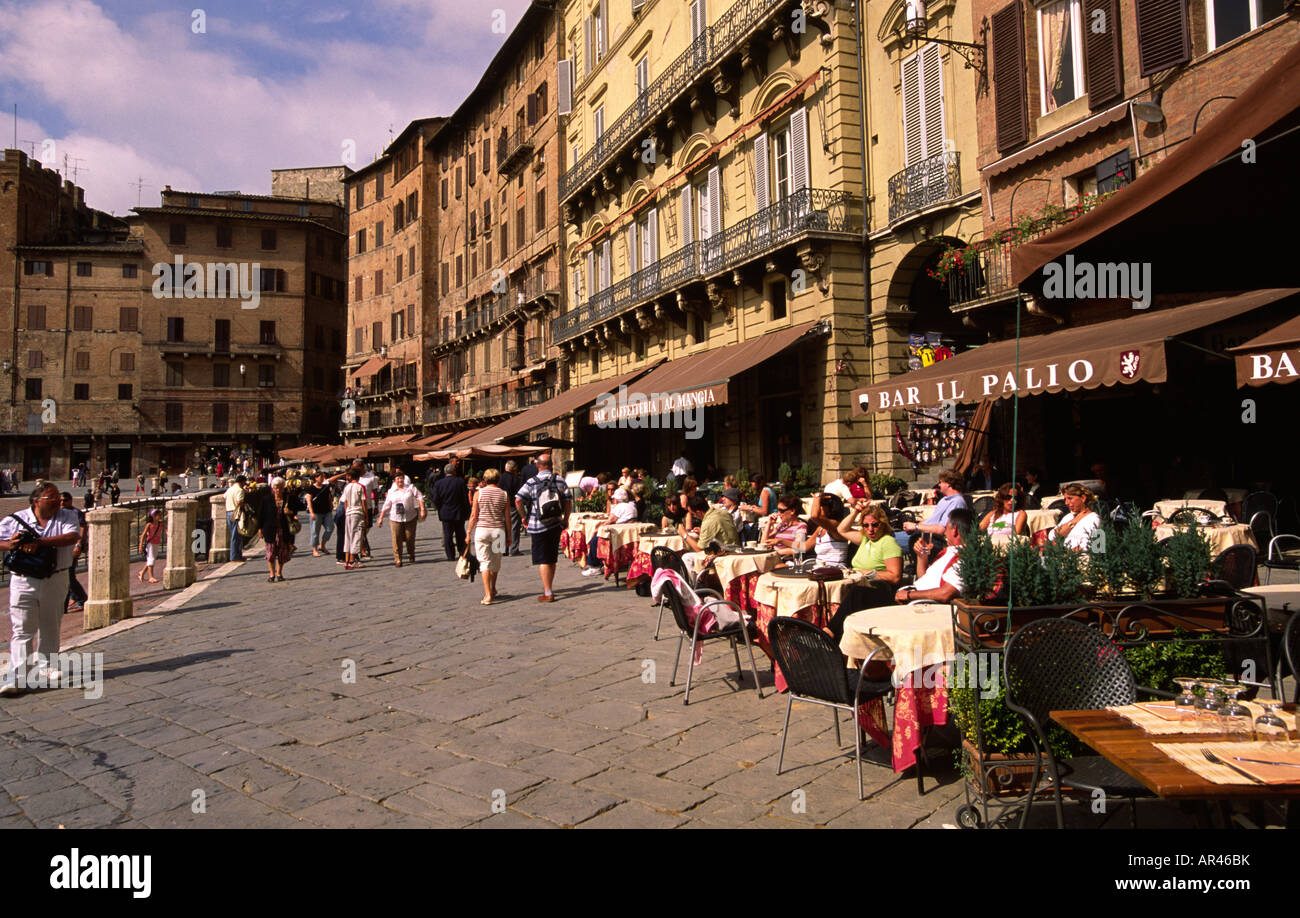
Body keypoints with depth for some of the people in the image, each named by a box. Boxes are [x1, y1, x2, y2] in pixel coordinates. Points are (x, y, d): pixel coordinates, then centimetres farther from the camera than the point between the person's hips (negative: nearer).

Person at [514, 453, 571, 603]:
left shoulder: (531, 482, -7)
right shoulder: (560, 481, 0)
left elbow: (518, 501, -15)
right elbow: (568, 503, -1)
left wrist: (524, 517, -2)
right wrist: (565, 520, 11)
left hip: (538, 526, -3)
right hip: (556, 525, 3)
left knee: (542, 560, 0)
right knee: (552, 559, 15)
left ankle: (548, 593, -4)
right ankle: (546, 587, 27)